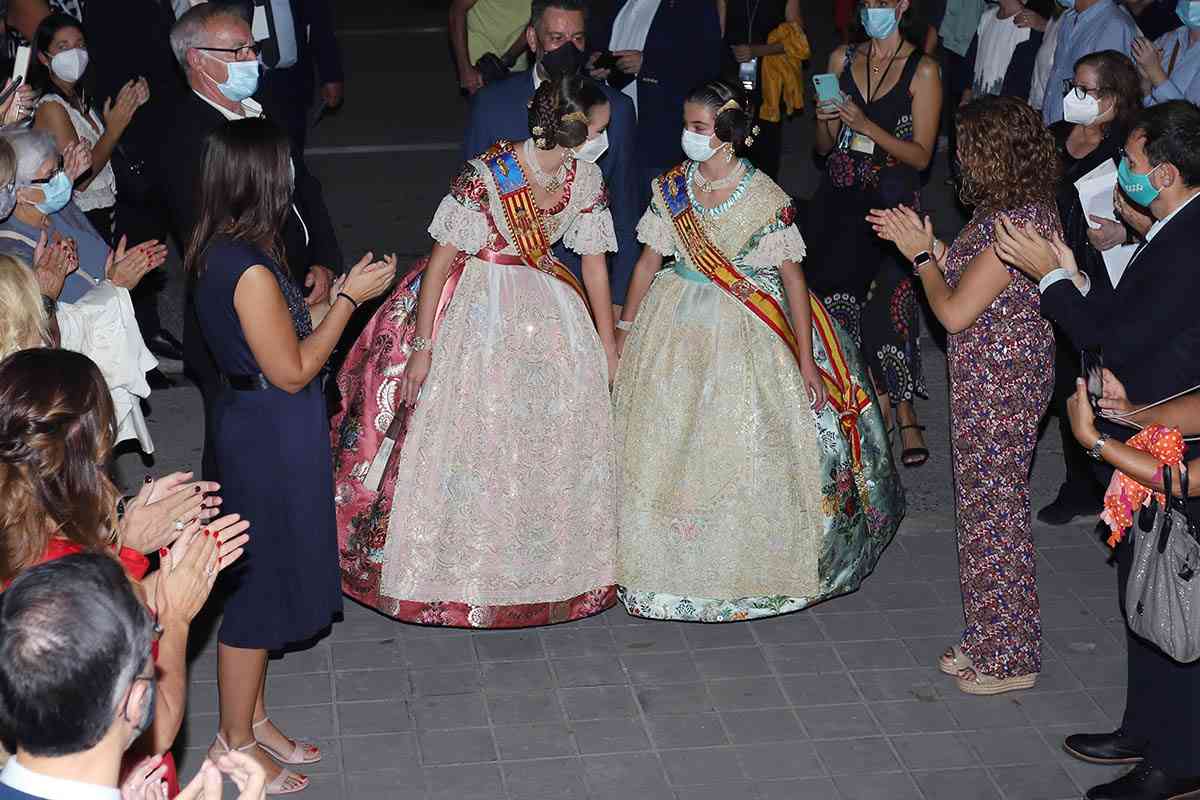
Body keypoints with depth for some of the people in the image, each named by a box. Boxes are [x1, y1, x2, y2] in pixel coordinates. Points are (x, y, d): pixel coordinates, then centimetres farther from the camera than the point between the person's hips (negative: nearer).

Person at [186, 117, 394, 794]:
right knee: (262, 584, 4)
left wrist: (331, 291, 11)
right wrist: (349, 298, -15)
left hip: (256, 426, 10)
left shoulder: (220, 252, 4)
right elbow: (292, 371, -20)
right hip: (272, 437, -10)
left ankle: (253, 717, 35)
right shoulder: (251, 268, -26)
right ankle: (236, 739, 20)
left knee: (264, 580, 20)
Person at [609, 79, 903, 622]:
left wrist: (806, 358, -12)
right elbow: (650, 259, 8)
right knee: (666, 442, 7)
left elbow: (792, 277, -11)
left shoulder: (765, 199, -14)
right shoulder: (673, 188, -1)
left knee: (746, 447, 1)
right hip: (676, 323, 4)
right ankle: (673, 559, 24)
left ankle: (746, 561, 20)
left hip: (746, 332, -4)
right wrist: (626, 329, 10)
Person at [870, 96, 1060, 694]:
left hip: (999, 387, -10)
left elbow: (954, 312, -22)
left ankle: (1009, 658, 17)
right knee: (986, 510, 19)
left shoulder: (1016, 222, -24)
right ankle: (988, 641, 32)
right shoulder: (1024, 207, 6)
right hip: (989, 381, 10)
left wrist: (920, 253, -9)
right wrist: (925, 242, 9)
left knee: (995, 515, 3)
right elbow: (971, 278, 14)